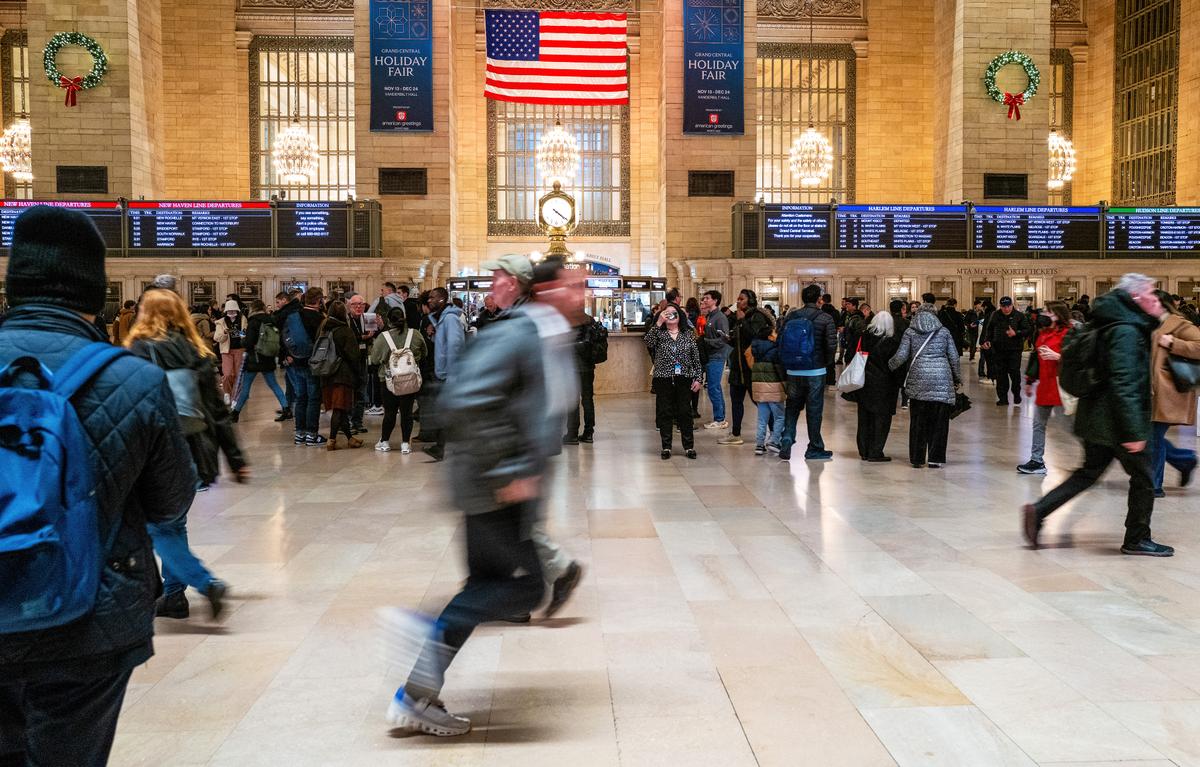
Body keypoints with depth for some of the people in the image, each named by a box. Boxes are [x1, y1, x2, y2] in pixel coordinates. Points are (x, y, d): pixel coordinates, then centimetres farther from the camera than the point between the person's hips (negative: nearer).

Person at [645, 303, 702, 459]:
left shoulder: (688, 336, 8)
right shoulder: (659, 334, 4)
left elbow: (696, 358, 9)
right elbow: (648, 342, -18)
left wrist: (697, 378, 3)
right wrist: (658, 323, -21)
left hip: (684, 380, 1)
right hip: (663, 380, -1)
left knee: (685, 413, 3)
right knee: (664, 413, 3)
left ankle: (689, 446, 12)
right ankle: (666, 447, 12)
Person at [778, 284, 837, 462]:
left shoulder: (790, 317, 2)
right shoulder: (825, 318, -7)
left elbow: (780, 341, 2)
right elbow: (832, 345, -11)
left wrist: (787, 364, 13)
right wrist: (826, 362, 7)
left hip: (793, 372, 3)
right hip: (815, 371, -3)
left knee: (792, 407, 14)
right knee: (814, 409, 5)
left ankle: (786, 444, 4)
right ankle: (814, 448, 14)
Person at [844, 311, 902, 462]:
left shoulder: (864, 338, -2)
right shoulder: (892, 342, -12)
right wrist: (898, 383, 3)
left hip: (864, 383, 4)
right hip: (883, 386, -4)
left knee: (864, 418, 13)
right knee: (881, 418, 3)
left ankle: (864, 451, 18)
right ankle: (875, 452, 2)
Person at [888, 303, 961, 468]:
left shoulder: (910, 332, 6)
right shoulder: (943, 331, 10)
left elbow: (901, 356, -1)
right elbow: (954, 357, 9)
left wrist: (888, 366, 16)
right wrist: (956, 378, 21)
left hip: (919, 379, 0)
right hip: (942, 380, 0)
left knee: (918, 421, 6)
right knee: (939, 421, 5)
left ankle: (917, 459, 8)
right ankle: (935, 459, 5)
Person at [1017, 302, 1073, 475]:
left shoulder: (1068, 333, -11)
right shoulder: (1042, 333, 14)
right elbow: (1035, 357, 21)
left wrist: (1057, 356, -29)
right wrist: (1029, 381, 24)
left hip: (1059, 386, -9)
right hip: (1044, 385, 9)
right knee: (1038, 424, 13)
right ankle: (1037, 461, 21)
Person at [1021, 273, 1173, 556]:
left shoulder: (1127, 326, 12)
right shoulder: (1126, 331, -20)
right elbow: (1124, 385, -26)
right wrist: (1133, 431, -27)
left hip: (1098, 417, 10)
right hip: (1116, 421, -10)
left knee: (1089, 472, 17)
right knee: (1143, 479, 5)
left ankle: (1038, 511, 10)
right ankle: (1137, 540, 18)